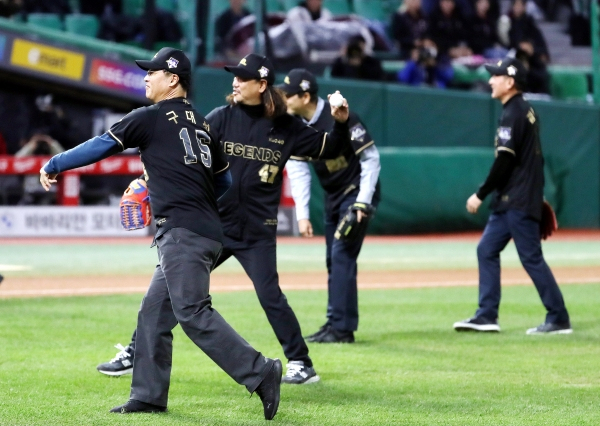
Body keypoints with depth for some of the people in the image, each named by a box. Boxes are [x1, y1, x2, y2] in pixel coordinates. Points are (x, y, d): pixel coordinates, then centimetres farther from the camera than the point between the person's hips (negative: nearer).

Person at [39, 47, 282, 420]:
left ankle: (259, 372, -22)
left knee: (193, 313, -16)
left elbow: (100, 146, 2)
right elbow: (224, 180, 25)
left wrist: (54, 166, 14)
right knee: (154, 312, 13)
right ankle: (148, 396, 14)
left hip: (183, 232, -9)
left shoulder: (151, 118, -2)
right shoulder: (202, 124, 20)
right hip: (209, 232, 9)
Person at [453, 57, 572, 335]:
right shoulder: (525, 111, 15)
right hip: (510, 201, 10)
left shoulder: (513, 114, -15)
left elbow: (505, 161, -20)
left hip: (518, 202, -10)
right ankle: (487, 316, 10)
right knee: (487, 250, 10)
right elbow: (533, 158, 18)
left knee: (531, 257, -6)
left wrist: (481, 194, -15)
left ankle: (559, 320, -2)